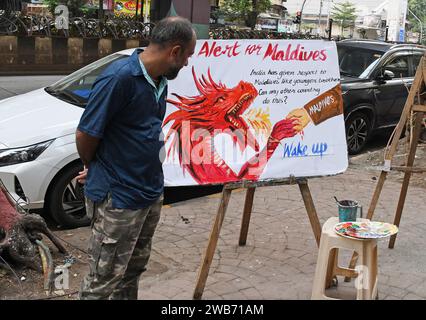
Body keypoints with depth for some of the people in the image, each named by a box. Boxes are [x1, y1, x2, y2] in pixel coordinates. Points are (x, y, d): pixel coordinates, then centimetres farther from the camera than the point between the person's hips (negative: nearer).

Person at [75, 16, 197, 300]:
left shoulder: (160, 81, 4)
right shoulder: (119, 77, -22)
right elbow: (85, 134, -18)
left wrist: (96, 170, 14)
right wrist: (95, 169, 2)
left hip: (151, 192, 8)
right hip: (117, 198, -8)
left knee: (134, 269, 22)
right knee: (104, 281, 5)